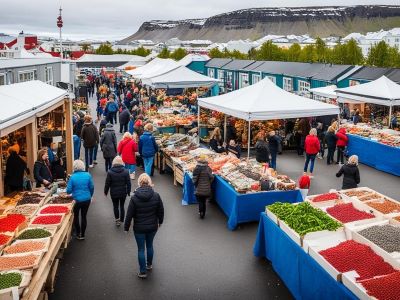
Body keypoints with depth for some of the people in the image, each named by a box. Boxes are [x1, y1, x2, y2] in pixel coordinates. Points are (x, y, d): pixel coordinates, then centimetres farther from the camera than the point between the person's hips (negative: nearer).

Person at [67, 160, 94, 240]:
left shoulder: (72, 177, -14)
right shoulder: (88, 175, -9)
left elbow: (68, 190, -12)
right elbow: (92, 187, -2)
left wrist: (70, 192, 12)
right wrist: (90, 196, 15)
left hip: (76, 200, -2)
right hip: (87, 199, 2)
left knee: (76, 216, 19)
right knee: (84, 216, 14)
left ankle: (78, 234, 26)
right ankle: (82, 235, 21)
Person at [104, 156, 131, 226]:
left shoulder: (110, 172, -13)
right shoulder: (126, 172, -11)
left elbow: (107, 183, -7)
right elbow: (128, 183, -6)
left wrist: (105, 191, 7)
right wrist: (128, 192, 7)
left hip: (114, 193, -1)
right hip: (123, 193, 1)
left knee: (115, 206, 14)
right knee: (122, 206, 15)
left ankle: (117, 219, 9)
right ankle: (121, 220, 21)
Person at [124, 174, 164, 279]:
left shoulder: (134, 198, -17)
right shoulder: (156, 195, -11)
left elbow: (129, 215, -11)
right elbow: (161, 211, -1)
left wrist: (126, 227, 3)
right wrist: (160, 221, 17)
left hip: (139, 228, -3)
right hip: (152, 227, 3)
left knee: (141, 249, 10)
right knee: (150, 245, 24)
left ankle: (143, 272, 18)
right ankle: (149, 264, 42)